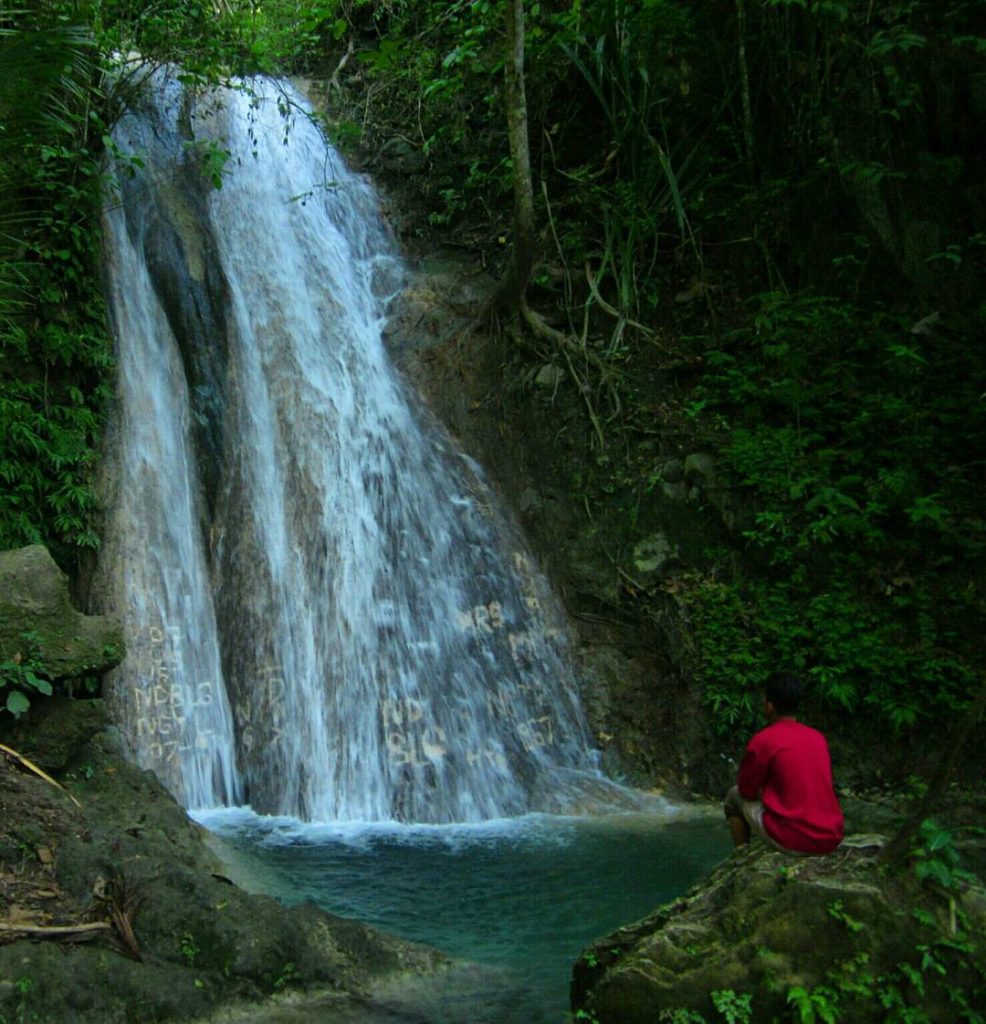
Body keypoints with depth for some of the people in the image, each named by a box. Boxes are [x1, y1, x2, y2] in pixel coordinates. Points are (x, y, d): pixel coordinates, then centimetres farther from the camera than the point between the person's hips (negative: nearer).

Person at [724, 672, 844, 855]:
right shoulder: (818, 737, 10)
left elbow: (747, 791, 2)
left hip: (795, 841, -6)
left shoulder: (763, 740, -8)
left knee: (735, 797, 17)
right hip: (832, 839, 6)